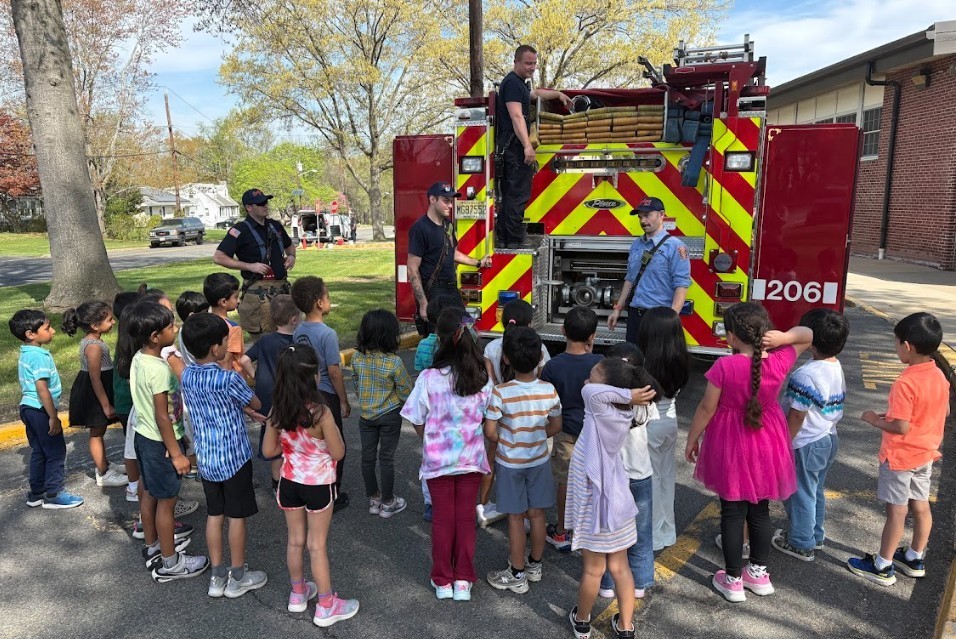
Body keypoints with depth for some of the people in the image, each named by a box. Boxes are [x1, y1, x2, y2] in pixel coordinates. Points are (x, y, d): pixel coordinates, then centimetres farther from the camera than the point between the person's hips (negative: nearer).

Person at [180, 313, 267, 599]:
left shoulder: (186, 376, -3)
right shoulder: (229, 379, -23)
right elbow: (256, 404, -7)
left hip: (205, 458, 6)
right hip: (234, 457, -6)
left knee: (214, 515, 16)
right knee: (237, 516, 9)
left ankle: (217, 576, 27)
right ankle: (238, 577, 22)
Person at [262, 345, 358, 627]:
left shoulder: (278, 410, -10)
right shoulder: (320, 412, -26)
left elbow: (269, 450, 1)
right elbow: (338, 453, -17)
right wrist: (334, 429, -1)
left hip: (289, 482, 5)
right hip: (318, 485, -5)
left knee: (295, 540, 21)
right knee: (317, 545, 8)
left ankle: (298, 593, 40)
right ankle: (326, 607, 23)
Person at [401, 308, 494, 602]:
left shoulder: (429, 377, -18)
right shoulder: (482, 378, -11)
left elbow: (418, 423, -9)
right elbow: (489, 420, -1)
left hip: (438, 458, -1)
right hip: (471, 457, 2)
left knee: (442, 518, 14)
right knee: (466, 517, 15)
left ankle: (443, 581, 27)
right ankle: (463, 580, 25)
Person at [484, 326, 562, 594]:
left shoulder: (500, 393, -23)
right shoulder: (549, 390, -12)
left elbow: (489, 432, -19)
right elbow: (556, 426, 0)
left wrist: (505, 443, 2)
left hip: (509, 462, -3)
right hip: (539, 460, 3)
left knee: (515, 517, 9)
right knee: (537, 513, 16)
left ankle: (517, 575, 21)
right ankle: (535, 565, 34)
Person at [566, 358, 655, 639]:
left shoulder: (603, 410, -25)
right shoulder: (622, 412, -6)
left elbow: (590, 391, -38)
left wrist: (627, 395, -27)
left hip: (595, 504, -6)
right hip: (618, 500, 6)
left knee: (593, 569, 14)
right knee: (620, 567, 18)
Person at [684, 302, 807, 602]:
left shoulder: (724, 366, -23)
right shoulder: (780, 361, -12)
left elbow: (707, 408, -15)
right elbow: (807, 337, 6)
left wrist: (691, 439, 0)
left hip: (731, 447, -4)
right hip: (767, 447, 4)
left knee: (732, 514, 9)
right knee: (760, 512, 19)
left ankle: (733, 580, 20)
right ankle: (759, 573, 34)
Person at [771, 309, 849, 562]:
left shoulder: (805, 375, -28)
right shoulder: (837, 368, 0)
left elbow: (797, 417, -23)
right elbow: (836, 405, 11)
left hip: (807, 445, -9)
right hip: (829, 439, 9)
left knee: (800, 493, 8)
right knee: (816, 490, 23)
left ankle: (801, 544, 22)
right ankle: (815, 536, 39)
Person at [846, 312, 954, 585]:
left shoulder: (905, 384, -28)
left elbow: (901, 427, -27)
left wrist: (876, 420, -9)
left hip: (900, 457, -8)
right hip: (926, 453, 8)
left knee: (897, 511, 3)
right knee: (921, 505, 18)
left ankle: (883, 567, 17)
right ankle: (914, 559, 35)